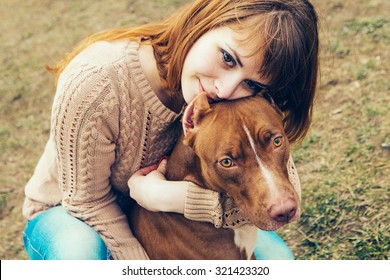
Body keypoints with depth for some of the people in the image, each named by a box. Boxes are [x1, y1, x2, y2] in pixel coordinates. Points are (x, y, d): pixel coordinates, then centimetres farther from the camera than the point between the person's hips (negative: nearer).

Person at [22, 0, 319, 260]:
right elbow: (88, 201, -24)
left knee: (274, 258, -14)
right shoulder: (95, 84, -35)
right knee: (79, 253, -38)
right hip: (72, 214, -2)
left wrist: (169, 196, -37)